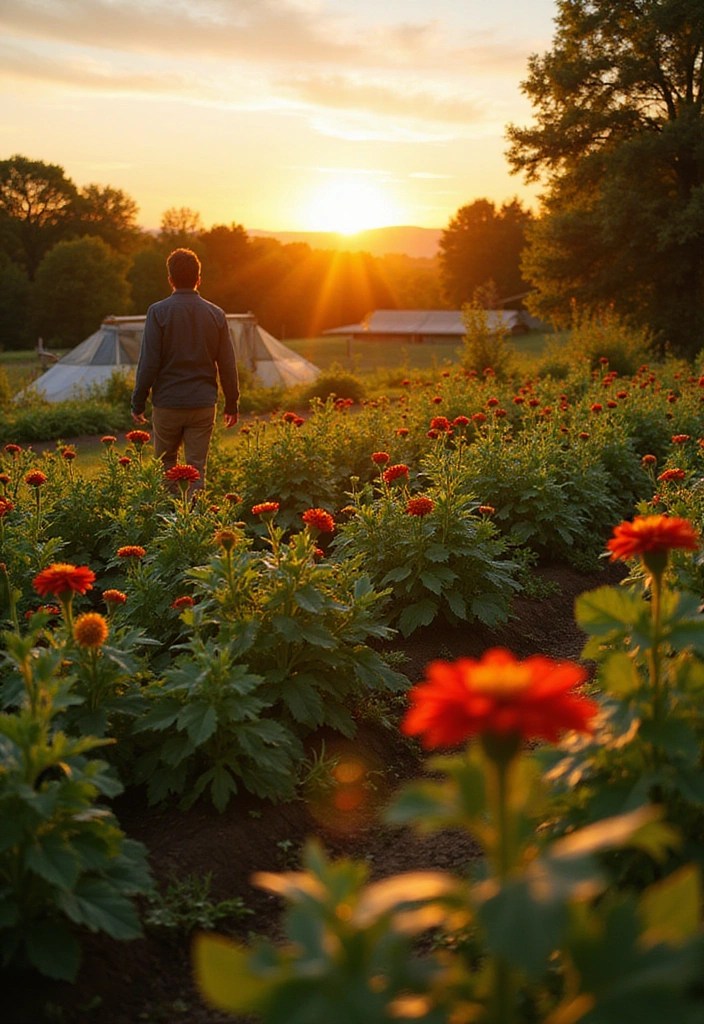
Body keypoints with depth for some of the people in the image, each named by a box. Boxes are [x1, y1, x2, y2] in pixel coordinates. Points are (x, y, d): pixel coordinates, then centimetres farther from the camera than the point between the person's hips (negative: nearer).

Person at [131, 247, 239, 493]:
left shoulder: (158, 312, -7)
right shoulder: (216, 314, 1)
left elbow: (148, 362, -9)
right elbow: (227, 365, 4)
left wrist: (138, 402, 0)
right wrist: (232, 404, 13)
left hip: (167, 402, -1)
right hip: (203, 404, 2)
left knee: (165, 464, 16)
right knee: (197, 468, 6)